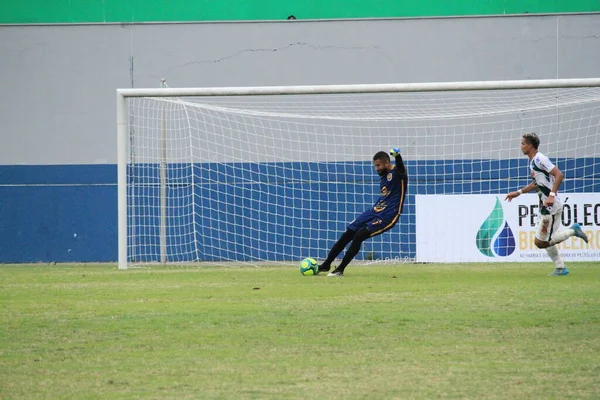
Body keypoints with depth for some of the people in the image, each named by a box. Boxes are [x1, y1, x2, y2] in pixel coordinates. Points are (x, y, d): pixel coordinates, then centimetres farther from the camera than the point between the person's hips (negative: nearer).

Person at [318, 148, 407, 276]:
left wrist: (397, 156, -58)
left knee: (359, 236, -19)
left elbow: (401, 168, -38)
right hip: (374, 211, 9)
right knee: (347, 234, 6)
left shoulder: (397, 173, -14)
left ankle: (340, 269, -9)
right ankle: (326, 265, 17)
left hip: (387, 216, -9)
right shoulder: (385, 176, 12)